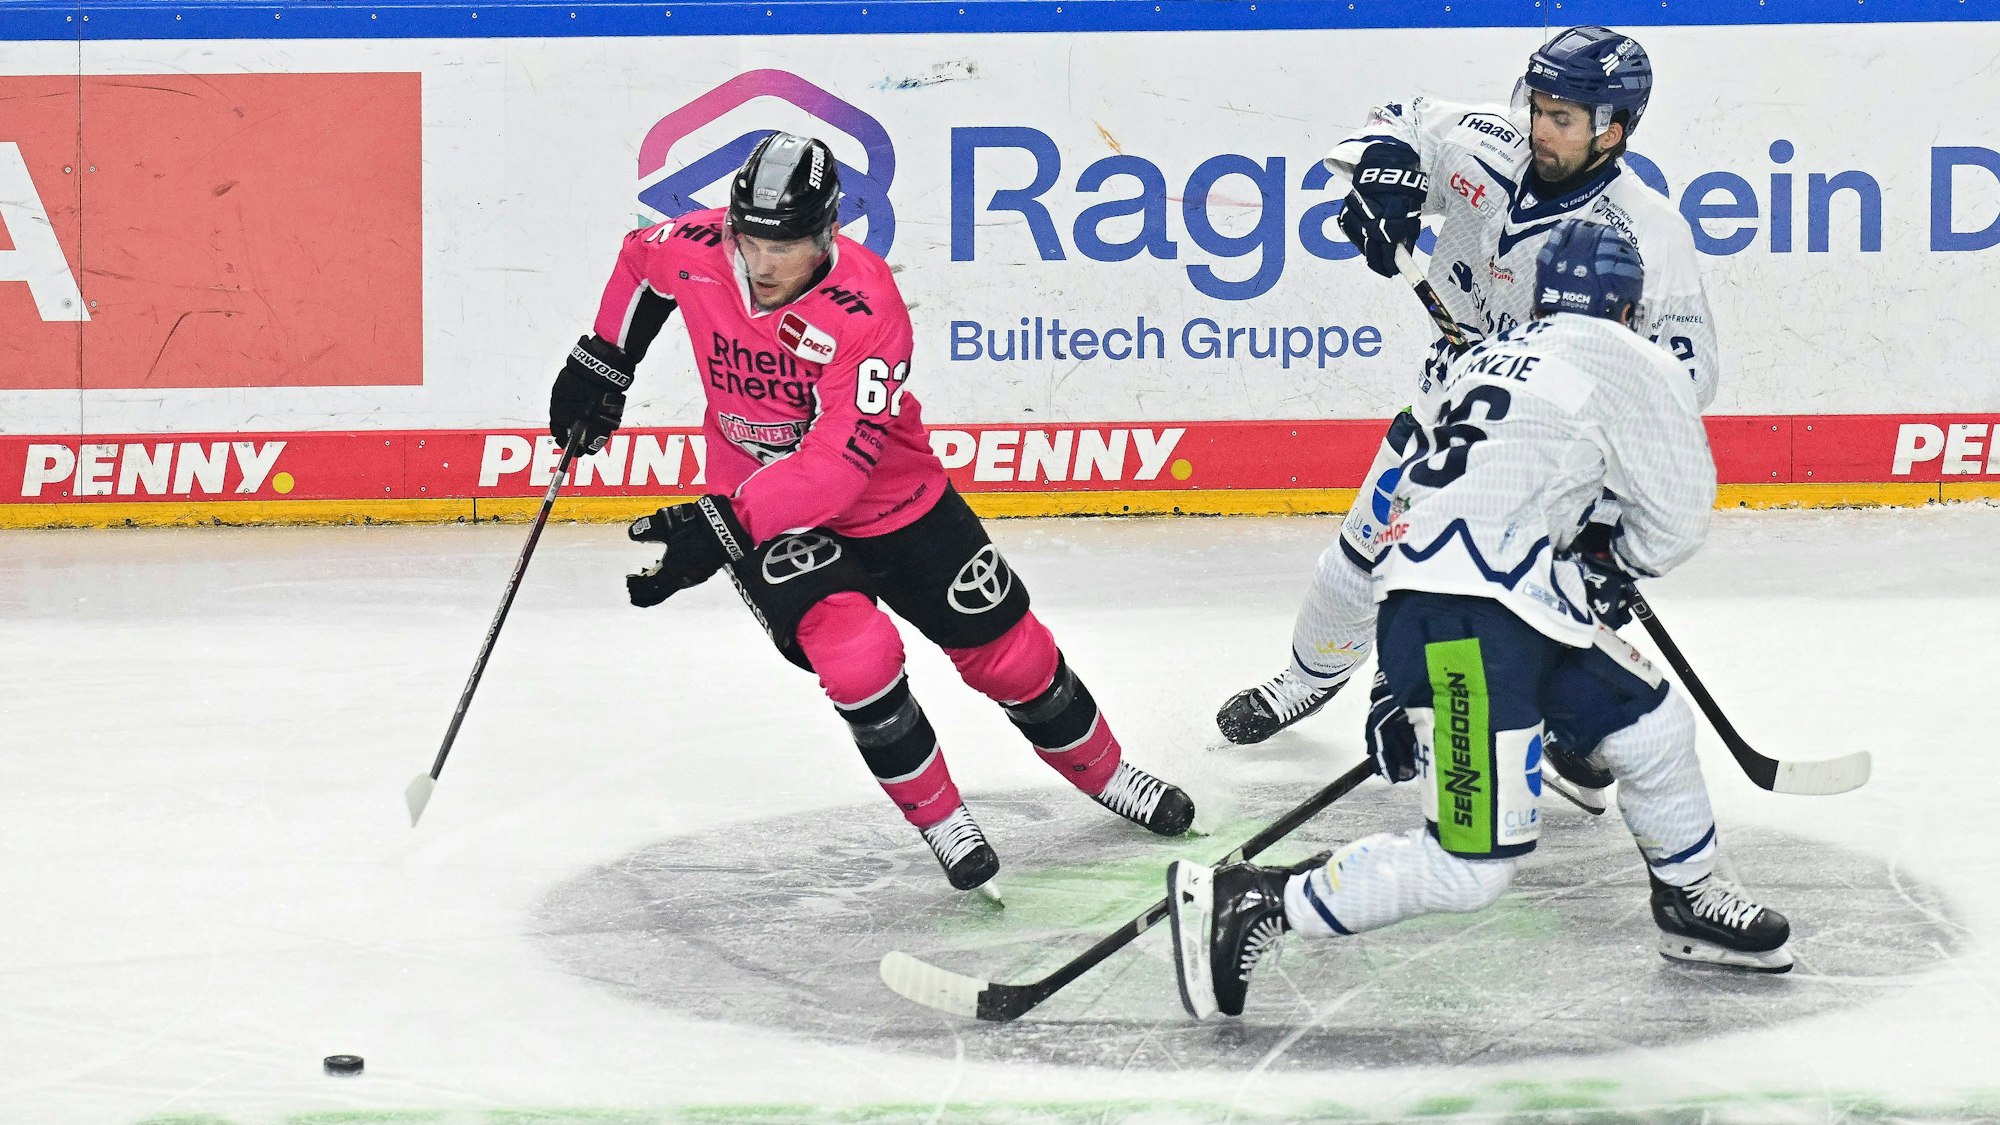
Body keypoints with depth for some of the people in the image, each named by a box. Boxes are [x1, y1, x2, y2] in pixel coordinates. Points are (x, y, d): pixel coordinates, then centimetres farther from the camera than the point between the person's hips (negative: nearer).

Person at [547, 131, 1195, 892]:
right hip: (757, 509, 1)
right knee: (856, 652, -24)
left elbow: (840, 462, -37)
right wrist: (601, 364, 8)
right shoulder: (697, 251, -19)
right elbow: (641, 260, 9)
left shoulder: (866, 307, -31)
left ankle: (1103, 772, 37)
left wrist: (725, 523, -44)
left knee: (1008, 650, 9)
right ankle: (938, 818, -3)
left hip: (890, 497, -1)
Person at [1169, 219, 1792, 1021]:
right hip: (1464, 621, -9)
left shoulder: (1485, 361, 27)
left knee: (1654, 723, 22)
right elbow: (1677, 514, 7)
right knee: (1470, 864, -11)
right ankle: (1247, 908, -10)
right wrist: (1612, 568, 30)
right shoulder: (1622, 359, 4)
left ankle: (1691, 904, 41)